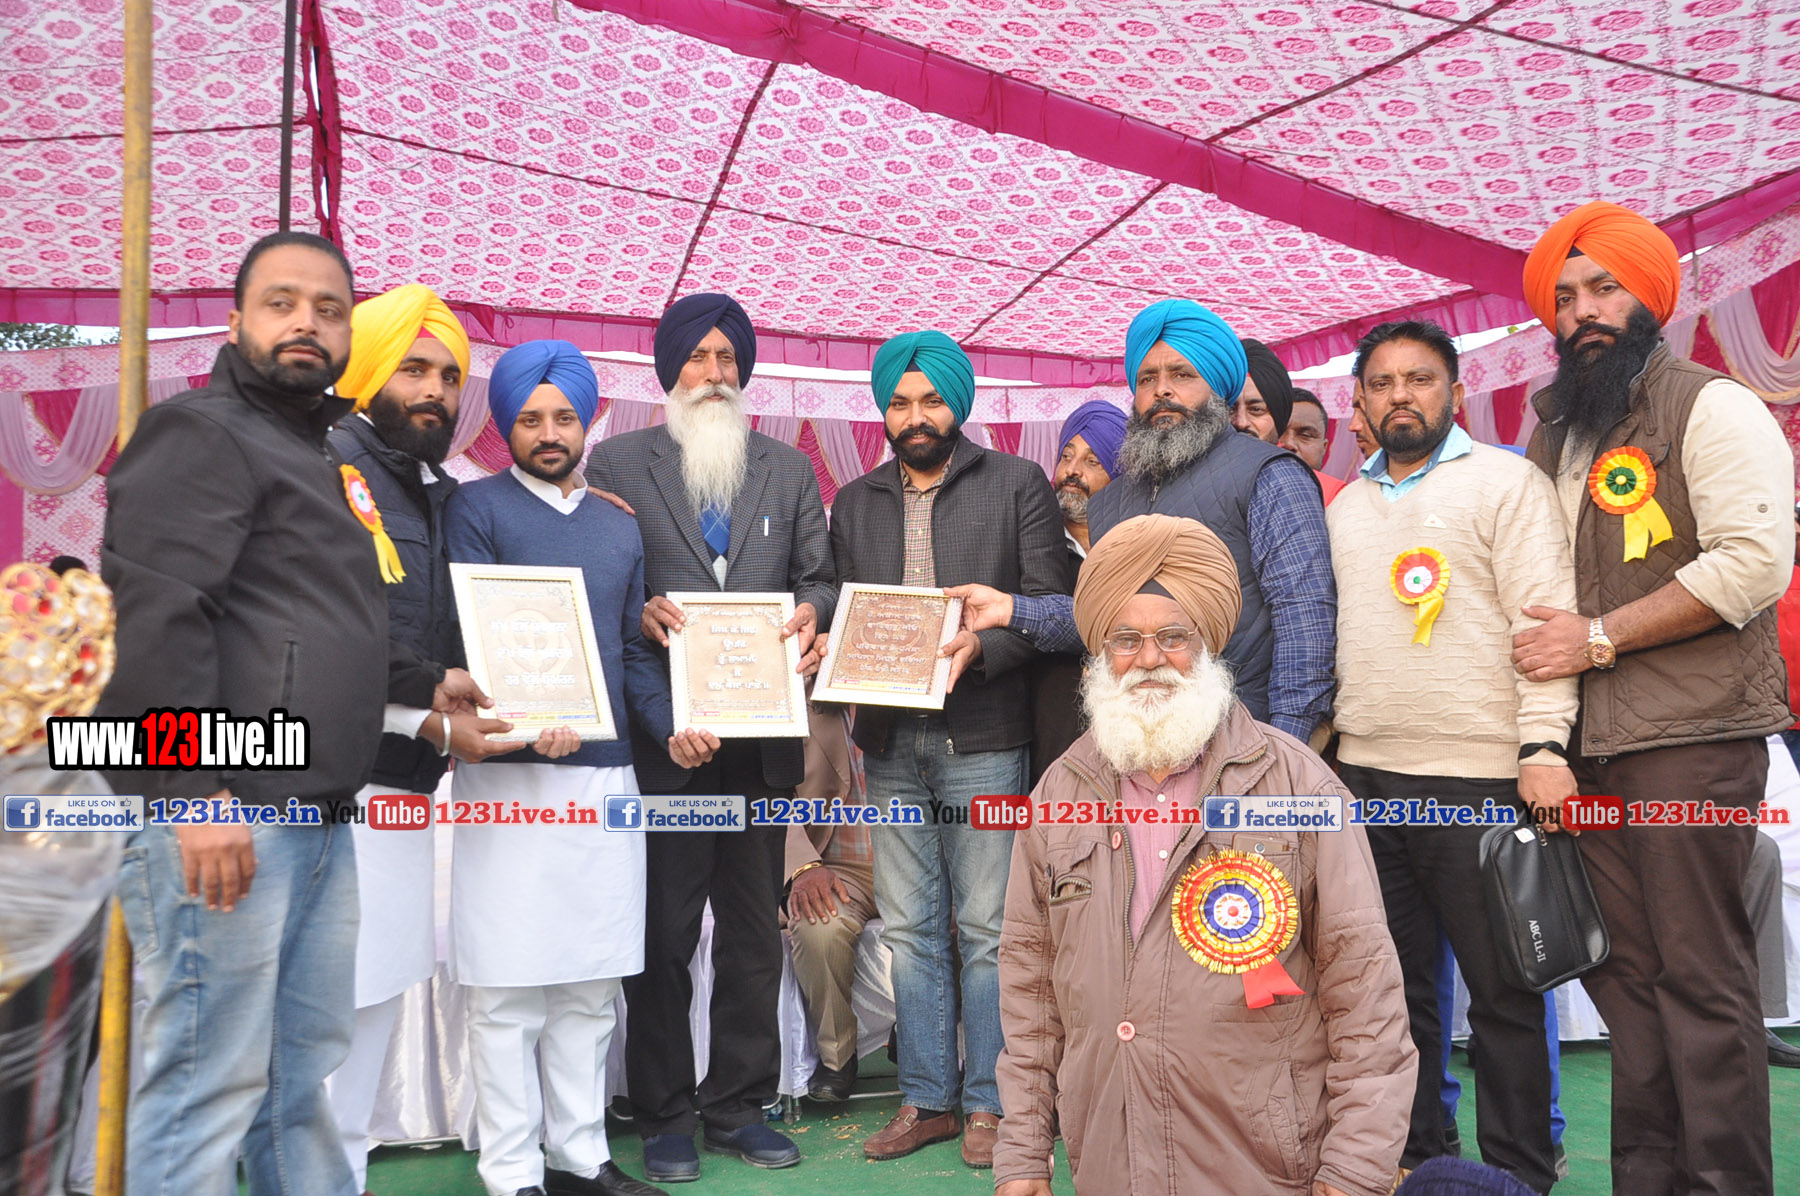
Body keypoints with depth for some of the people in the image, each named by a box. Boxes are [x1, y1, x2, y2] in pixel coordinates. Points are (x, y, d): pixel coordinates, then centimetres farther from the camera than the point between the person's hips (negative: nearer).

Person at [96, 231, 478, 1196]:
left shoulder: (317, 457, 23)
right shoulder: (200, 433, -4)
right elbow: (157, 618, -17)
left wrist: (426, 683, 28)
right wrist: (194, 792, -23)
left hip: (319, 818, 9)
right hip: (221, 815, -9)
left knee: (303, 1069, 15)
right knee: (210, 1084, -2)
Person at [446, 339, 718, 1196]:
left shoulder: (620, 526, 16)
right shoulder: (476, 508, 1)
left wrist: (671, 730, 1)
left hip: (606, 775, 5)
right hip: (509, 774, -5)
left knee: (591, 985, 11)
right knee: (509, 988, 1)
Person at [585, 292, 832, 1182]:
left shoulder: (789, 469, 15)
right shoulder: (617, 461, 6)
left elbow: (820, 576, 12)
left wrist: (810, 611, -10)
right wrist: (638, 611, -17)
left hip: (762, 736, 3)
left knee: (755, 933, 11)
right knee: (663, 933, 5)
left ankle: (740, 1107, 25)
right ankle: (663, 1117, 20)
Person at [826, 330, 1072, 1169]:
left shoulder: (1017, 485, 2)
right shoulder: (855, 504, 14)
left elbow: (1049, 603, -4)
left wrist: (981, 647, -20)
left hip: (983, 742, -4)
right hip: (891, 743, 4)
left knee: (986, 930, 3)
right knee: (910, 930, 11)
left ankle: (987, 1102, 18)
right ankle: (926, 1099, 24)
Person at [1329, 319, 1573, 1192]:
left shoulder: (1505, 481, -1)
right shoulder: (1345, 506, 16)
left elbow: (1546, 618, -9)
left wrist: (1544, 745, -18)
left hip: (1477, 777, -5)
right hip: (1364, 776, 6)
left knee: (1502, 991, 5)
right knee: (1393, 987, 13)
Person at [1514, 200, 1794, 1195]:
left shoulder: (1710, 407, -2)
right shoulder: (1553, 434, 17)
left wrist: (1600, 637, -14)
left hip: (1689, 738, -6)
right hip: (1586, 744, 6)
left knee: (1701, 976, -2)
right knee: (1622, 971, 10)